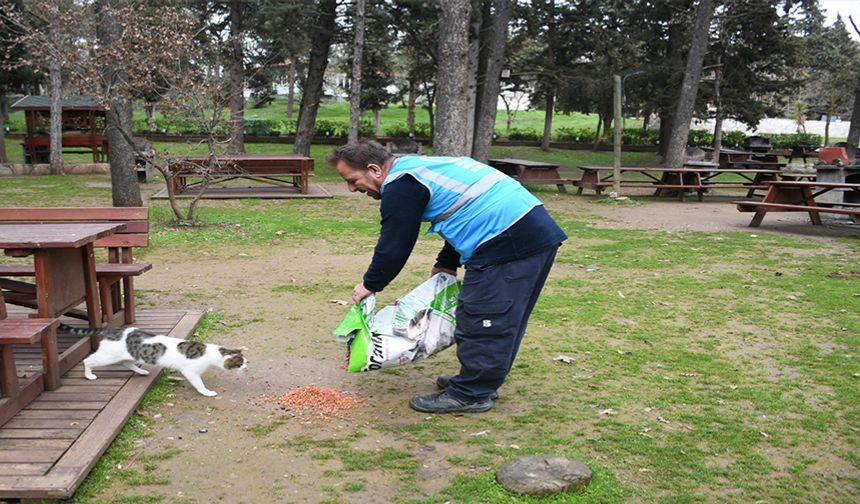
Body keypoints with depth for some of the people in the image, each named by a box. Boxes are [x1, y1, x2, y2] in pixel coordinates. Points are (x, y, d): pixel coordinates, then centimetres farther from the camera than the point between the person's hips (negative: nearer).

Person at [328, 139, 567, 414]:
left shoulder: (400, 187, -9)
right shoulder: (419, 166, 23)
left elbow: (393, 246, -5)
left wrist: (369, 285, 10)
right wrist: (445, 265, 25)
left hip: (508, 243, -11)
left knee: (480, 321, -2)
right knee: (501, 320, 18)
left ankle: (469, 395, 8)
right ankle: (480, 382, 29)